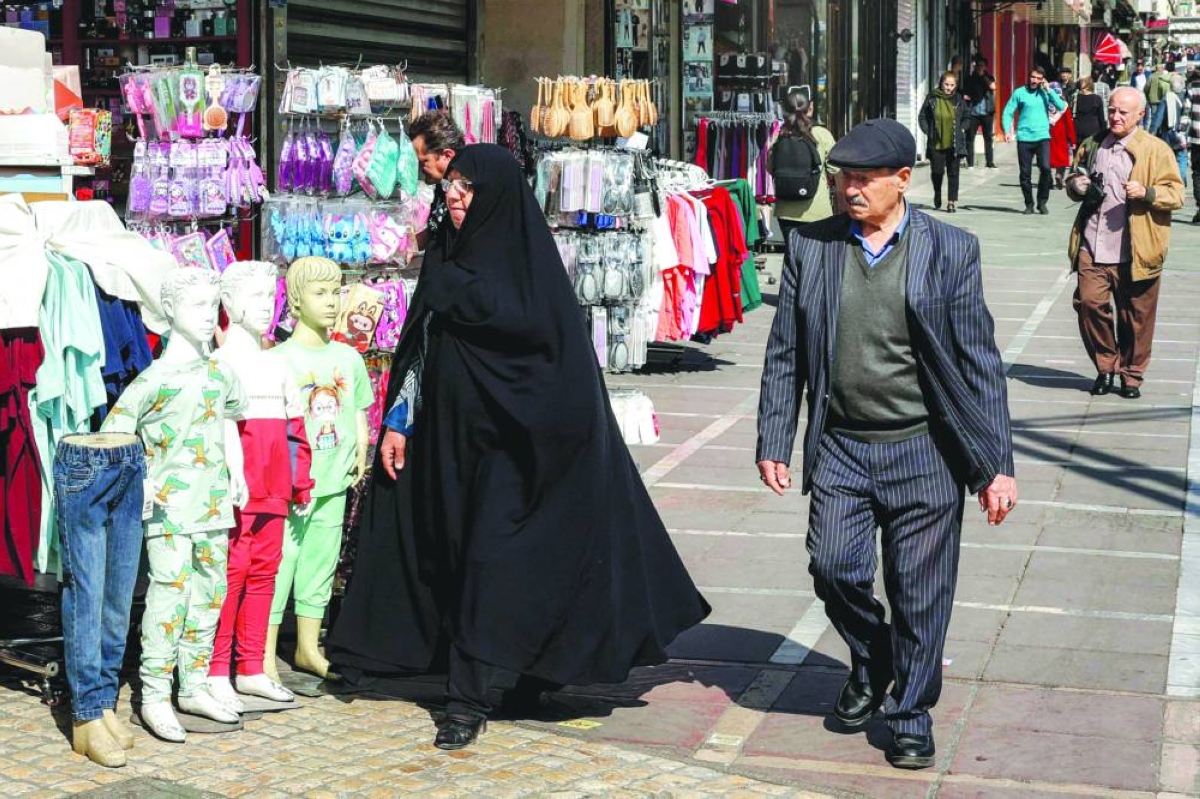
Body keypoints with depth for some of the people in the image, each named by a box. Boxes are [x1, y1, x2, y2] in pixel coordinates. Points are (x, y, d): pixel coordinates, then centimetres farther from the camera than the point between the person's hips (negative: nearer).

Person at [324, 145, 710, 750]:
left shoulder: (527, 255, -6)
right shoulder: (446, 258, 11)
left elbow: (529, 322, -22)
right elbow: (418, 347, 12)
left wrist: (451, 290, -15)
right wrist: (398, 421, 6)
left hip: (513, 436, -6)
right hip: (453, 433, 6)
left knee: (490, 558, -9)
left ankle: (467, 699, -6)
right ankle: (537, 667, 22)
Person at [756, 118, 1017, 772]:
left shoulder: (950, 251, -3)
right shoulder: (811, 247, 3)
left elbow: (979, 362, -3)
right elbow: (785, 353, 7)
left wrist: (996, 465, -4)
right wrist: (773, 442, 2)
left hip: (924, 451, -2)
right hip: (840, 448, 2)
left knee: (920, 592, 3)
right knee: (834, 568, -6)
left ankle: (911, 714, 22)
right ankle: (870, 663, 26)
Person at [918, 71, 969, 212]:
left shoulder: (958, 100, 4)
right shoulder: (932, 99, -1)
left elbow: (966, 118, 17)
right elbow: (922, 117, 7)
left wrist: (961, 130, 3)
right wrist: (928, 132, -2)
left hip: (954, 143, 1)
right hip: (936, 143, -1)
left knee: (953, 173, -1)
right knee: (937, 171, 2)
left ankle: (952, 201, 4)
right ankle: (937, 194, 31)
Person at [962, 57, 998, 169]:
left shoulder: (989, 78, 9)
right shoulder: (970, 79, 10)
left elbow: (993, 87, -12)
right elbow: (964, 93, 18)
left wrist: (984, 76, -7)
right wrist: (965, 96, -4)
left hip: (986, 112, 0)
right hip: (972, 112, 0)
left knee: (988, 137, 3)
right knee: (970, 137, -3)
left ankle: (990, 162, 7)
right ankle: (970, 163, 0)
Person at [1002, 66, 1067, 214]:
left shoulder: (1045, 93, 8)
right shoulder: (1020, 93, 3)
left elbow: (1061, 106, -4)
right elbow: (1008, 112, 2)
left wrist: (1048, 90, -6)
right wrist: (1007, 130, -12)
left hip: (1042, 137, 0)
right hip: (1024, 138, 0)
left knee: (1045, 168, -16)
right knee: (1025, 173, 4)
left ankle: (1042, 202, 0)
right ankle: (1029, 204, 19)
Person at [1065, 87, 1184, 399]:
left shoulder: (1156, 150, 1)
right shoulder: (1091, 146, 14)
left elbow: (1176, 194, -2)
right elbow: (1074, 185, 27)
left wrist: (1147, 192, -21)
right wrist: (1076, 187, 3)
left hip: (1134, 252, -3)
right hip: (1092, 247, 3)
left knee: (1135, 316, 3)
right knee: (1089, 303, -7)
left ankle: (1131, 374, 19)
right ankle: (1105, 366, 12)